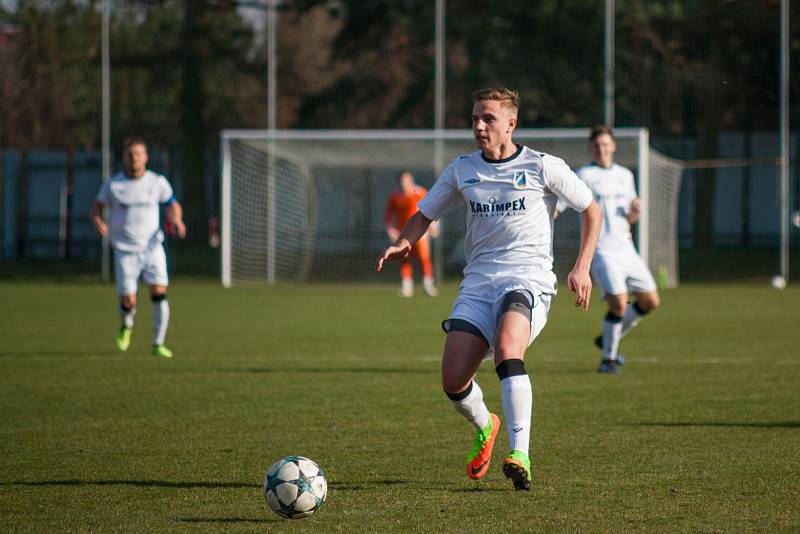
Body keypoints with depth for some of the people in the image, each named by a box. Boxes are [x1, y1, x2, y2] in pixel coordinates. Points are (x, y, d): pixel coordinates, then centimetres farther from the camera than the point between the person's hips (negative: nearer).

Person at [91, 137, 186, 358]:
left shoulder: (157, 182, 0)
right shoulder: (113, 184, -2)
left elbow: (172, 205, 13)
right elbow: (98, 206, 8)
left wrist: (176, 221, -8)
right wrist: (98, 222, -14)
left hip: (152, 247, 1)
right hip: (125, 249, -1)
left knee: (159, 292, -16)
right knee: (128, 302, -7)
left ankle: (158, 343, -4)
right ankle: (126, 325, 31)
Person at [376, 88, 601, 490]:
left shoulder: (543, 167, 0)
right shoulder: (462, 170, 11)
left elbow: (591, 211, 9)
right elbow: (425, 214, 20)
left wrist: (582, 268, -1)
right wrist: (403, 243, -3)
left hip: (528, 279, -4)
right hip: (478, 282, 4)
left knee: (507, 348, -35)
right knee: (453, 381, -9)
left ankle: (520, 454, -35)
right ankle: (485, 427, 27)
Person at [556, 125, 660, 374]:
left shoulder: (625, 175, 15)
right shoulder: (584, 176, -5)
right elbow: (555, 206, -12)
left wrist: (635, 211, -2)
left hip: (626, 249, 7)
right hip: (601, 250, -7)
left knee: (651, 302, 6)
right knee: (619, 304, -18)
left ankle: (608, 339, 24)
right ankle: (608, 358, 1)